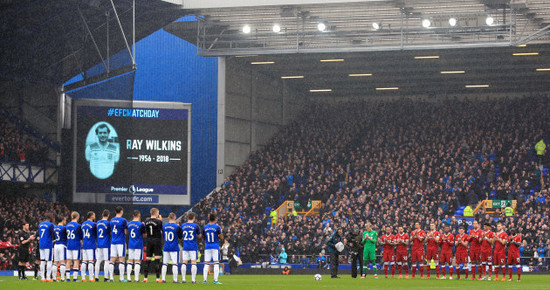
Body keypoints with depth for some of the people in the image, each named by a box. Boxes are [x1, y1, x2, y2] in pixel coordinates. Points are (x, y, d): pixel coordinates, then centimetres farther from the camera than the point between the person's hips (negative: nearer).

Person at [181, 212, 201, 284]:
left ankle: (183, 279, 2)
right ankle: (193, 279, -4)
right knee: (194, 263, -1)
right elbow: (199, 236, 4)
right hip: (193, 247, -3)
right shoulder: (196, 226, -6)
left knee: (184, 262, 5)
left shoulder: (182, 226, 3)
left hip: (185, 247, 3)